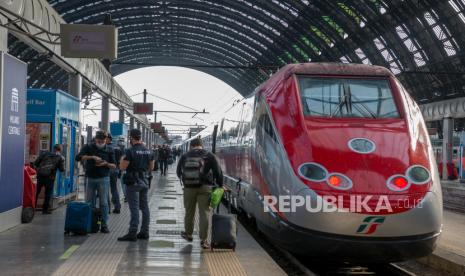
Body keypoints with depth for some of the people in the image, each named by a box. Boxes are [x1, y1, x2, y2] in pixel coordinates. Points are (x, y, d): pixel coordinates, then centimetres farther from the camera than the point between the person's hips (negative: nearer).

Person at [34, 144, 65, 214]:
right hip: (50, 177, -2)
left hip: (40, 175, 2)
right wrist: (62, 161, 20)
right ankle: (45, 209, 9)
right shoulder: (60, 158, 5)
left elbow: (36, 163, 5)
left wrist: (37, 169, 21)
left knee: (36, 192, 14)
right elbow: (62, 169, 8)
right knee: (48, 193, 8)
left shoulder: (45, 153, 8)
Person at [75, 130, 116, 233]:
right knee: (89, 203, 5)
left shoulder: (109, 150, 5)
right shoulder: (88, 147, 2)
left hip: (103, 179, -1)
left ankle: (104, 225, 1)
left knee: (104, 203, -3)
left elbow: (114, 166, 6)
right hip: (90, 178, 1)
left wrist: (106, 164, -14)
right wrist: (92, 157, -23)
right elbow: (78, 157, -13)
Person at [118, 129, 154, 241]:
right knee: (144, 207, 10)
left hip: (133, 182, -7)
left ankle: (132, 233, -8)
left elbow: (122, 167, -14)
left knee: (134, 208, -7)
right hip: (145, 182, 7)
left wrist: (122, 159, 4)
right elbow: (151, 167, 14)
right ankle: (144, 232, 15)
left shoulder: (130, 151, -15)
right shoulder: (148, 151, 7)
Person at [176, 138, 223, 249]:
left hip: (189, 188, 2)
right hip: (204, 187, -2)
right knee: (204, 213, 1)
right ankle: (203, 240, -1)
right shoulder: (209, 156, 1)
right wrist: (220, 185, 8)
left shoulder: (185, 156, 7)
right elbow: (218, 171, -2)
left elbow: (178, 172, 15)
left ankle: (188, 234, 34)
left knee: (189, 211, 17)